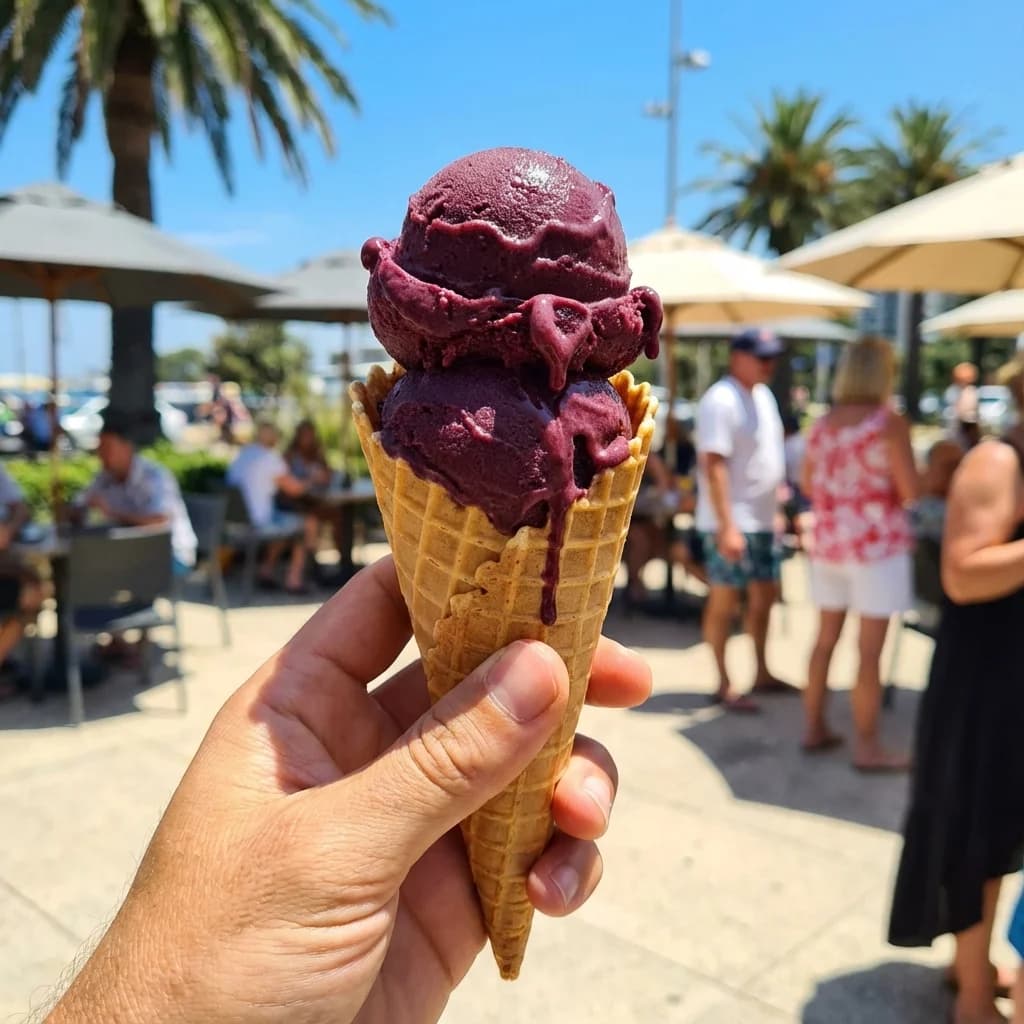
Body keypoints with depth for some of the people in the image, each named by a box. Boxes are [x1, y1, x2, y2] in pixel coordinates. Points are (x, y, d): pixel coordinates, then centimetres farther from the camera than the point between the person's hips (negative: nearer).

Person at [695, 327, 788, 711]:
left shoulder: (763, 395, 13)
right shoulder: (721, 400, -16)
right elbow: (713, 465, -22)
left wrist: (776, 509, 18)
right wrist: (727, 526, -25)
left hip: (762, 520, 9)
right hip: (730, 523, -9)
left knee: (764, 595, 15)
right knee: (725, 600, 1)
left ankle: (762, 673, 29)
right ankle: (724, 684, 11)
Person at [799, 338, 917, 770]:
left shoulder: (822, 425, 6)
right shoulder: (890, 424, -11)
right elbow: (909, 490, -13)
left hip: (827, 541, 6)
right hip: (876, 543, -6)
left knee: (825, 639, 15)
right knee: (869, 649, 0)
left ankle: (814, 727, 24)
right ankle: (867, 746, 8)